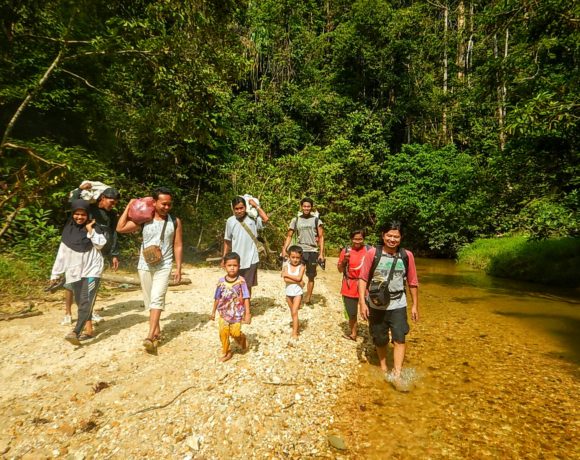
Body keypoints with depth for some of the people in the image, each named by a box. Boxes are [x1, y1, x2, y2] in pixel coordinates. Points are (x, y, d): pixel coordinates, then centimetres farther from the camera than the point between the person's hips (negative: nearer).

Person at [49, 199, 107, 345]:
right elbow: (62, 254, 10)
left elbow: (101, 244, -15)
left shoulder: (93, 228, 0)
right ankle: (89, 330, 17)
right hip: (75, 272, 5)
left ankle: (75, 332, -22)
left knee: (86, 301, -16)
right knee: (81, 302, 9)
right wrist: (55, 274, 9)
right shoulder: (68, 230, 8)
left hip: (92, 270, -4)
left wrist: (90, 230, -16)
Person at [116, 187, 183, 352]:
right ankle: (157, 330, 27)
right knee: (149, 300, 12)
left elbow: (178, 246, 0)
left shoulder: (175, 222, -4)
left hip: (164, 266, -2)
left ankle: (150, 336, -14)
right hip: (145, 266, 2)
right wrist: (129, 207, -7)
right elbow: (120, 228, -6)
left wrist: (178, 268, -2)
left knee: (157, 299, -14)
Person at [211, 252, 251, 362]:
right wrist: (213, 311, 13)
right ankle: (226, 352, 22)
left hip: (237, 313, -2)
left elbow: (246, 298, -10)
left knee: (235, 333, -3)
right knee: (223, 333, 2)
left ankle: (242, 339, 31)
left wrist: (247, 313, -13)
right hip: (224, 313, 3)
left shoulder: (241, 281, -12)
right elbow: (217, 298, 7)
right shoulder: (221, 281, -4)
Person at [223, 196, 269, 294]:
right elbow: (227, 241, 7)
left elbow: (266, 219, -26)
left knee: (248, 286, 10)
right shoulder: (230, 221, -1)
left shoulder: (253, 219, -6)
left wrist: (256, 205, -16)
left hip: (250, 260, -1)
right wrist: (224, 258, 7)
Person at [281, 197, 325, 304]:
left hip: (313, 251, 0)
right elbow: (289, 236, 5)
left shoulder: (316, 220, 2)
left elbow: (321, 237, 0)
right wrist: (284, 250, -8)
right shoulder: (295, 220, 5)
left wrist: (321, 253, -8)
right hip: (299, 251, 0)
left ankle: (308, 297, 20)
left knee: (311, 276, 8)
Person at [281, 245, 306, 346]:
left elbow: (298, 277, -24)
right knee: (292, 312, 17)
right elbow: (285, 279, -17)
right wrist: (298, 282, -19)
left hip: (298, 292, -3)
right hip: (289, 292, 3)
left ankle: (294, 335, -7)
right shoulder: (286, 265, -5)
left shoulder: (301, 266, -8)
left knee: (294, 312, -10)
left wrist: (287, 274, -18)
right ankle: (295, 329, 37)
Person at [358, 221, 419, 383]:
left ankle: (397, 375, -2)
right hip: (376, 305, 0)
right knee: (380, 339, 15)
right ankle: (383, 367, 39)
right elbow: (363, 279, -8)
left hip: (398, 305, 0)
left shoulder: (407, 255, -6)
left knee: (399, 338, -9)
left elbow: (412, 282, 4)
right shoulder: (373, 253, -11)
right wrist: (362, 302, -13)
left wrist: (415, 305, 8)